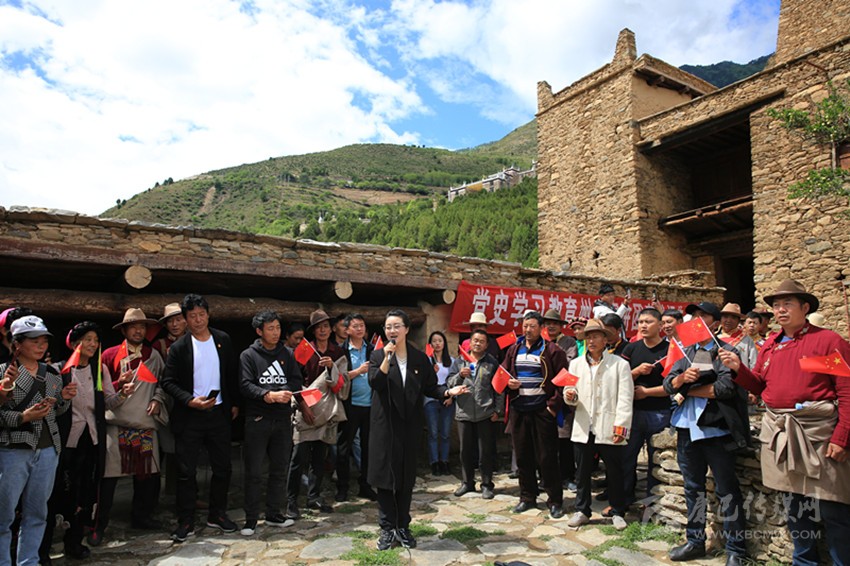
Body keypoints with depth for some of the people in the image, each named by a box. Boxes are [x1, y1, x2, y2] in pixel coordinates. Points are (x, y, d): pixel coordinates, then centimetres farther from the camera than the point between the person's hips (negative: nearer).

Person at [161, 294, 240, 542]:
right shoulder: (179, 347, -5)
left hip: (219, 413, 3)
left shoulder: (223, 340, 3)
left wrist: (235, 403, 7)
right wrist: (191, 400, -20)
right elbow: (168, 382, -7)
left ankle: (217, 515, 26)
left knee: (222, 468, 10)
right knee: (186, 471, 3)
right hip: (189, 416, -2)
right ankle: (186, 522, 16)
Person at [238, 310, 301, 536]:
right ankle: (251, 519, 13)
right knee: (253, 472, 2)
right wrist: (268, 395, -22)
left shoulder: (287, 354, 11)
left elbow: (296, 381, 4)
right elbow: (245, 385, -9)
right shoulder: (248, 355, 1)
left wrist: (283, 393, -15)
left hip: (283, 418, 4)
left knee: (280, 470, 11)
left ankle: (274, 514, 25)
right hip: (257, 419, -4)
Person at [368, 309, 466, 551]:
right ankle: (387, 529, 16)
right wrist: (387, 358, -25)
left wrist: (448, 391, -11)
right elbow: (374, 383, -16)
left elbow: (429, 388, 6)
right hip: (385, 424, -1)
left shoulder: (420, 358, 3)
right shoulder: (378, 355, -1)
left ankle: (403, 526, 24)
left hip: (410, 425, 2)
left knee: (407, 476, 10)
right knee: (385, 475, 2)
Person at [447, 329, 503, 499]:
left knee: (486, 451, 4)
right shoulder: (459, 361, 9)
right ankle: (467, 482, 25)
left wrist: (498, 410, -4)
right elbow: (449, 383, 3)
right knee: (466, 450, 11)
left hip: (486, 414, -2)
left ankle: (486, 484, 18)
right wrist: (460, 375, -16)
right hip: (464, 413, 2)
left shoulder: (492, 363, 4)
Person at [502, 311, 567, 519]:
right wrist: (509, 383, -4)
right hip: (518, 410, 5)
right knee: (523, 456, 11)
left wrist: (554, 405, -12)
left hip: (542, 410, -4)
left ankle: (555, 501, 14)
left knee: (547, 457, 0)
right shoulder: (513, 350, 12)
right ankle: (527, 497, 25)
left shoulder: (552, 351, -3)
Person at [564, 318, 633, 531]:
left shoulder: (619, 364, 1)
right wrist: (570, 396, -10)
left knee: (615, 473, 7)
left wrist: (621, 426, -12)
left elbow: (625, 398, -4)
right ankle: (582, 511, 24)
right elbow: (571, 393, 14)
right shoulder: (576, 364, 13)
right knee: (583, 472, 10)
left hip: (609, 429, -3)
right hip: (583, 428, 3)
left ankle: (618, 513, 23)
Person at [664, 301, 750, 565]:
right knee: (693, 488, 15)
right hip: (687, 429, 6)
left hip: (715, 429, -6)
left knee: (727, 490, 3)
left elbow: (725, 387, -18)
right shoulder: (686, 353, 13)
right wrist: (682, 377, -16)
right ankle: (695, 541, 27)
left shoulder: (726, 352, -4)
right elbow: (668, 385, 6)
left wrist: (689, 391, -8)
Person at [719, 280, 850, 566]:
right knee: (793, 503, 17)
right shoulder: (770, 345, 10)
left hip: (818, 431, -6)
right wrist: (738, 369, -2)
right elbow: (759, 385, 16)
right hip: (779, 432, 6)